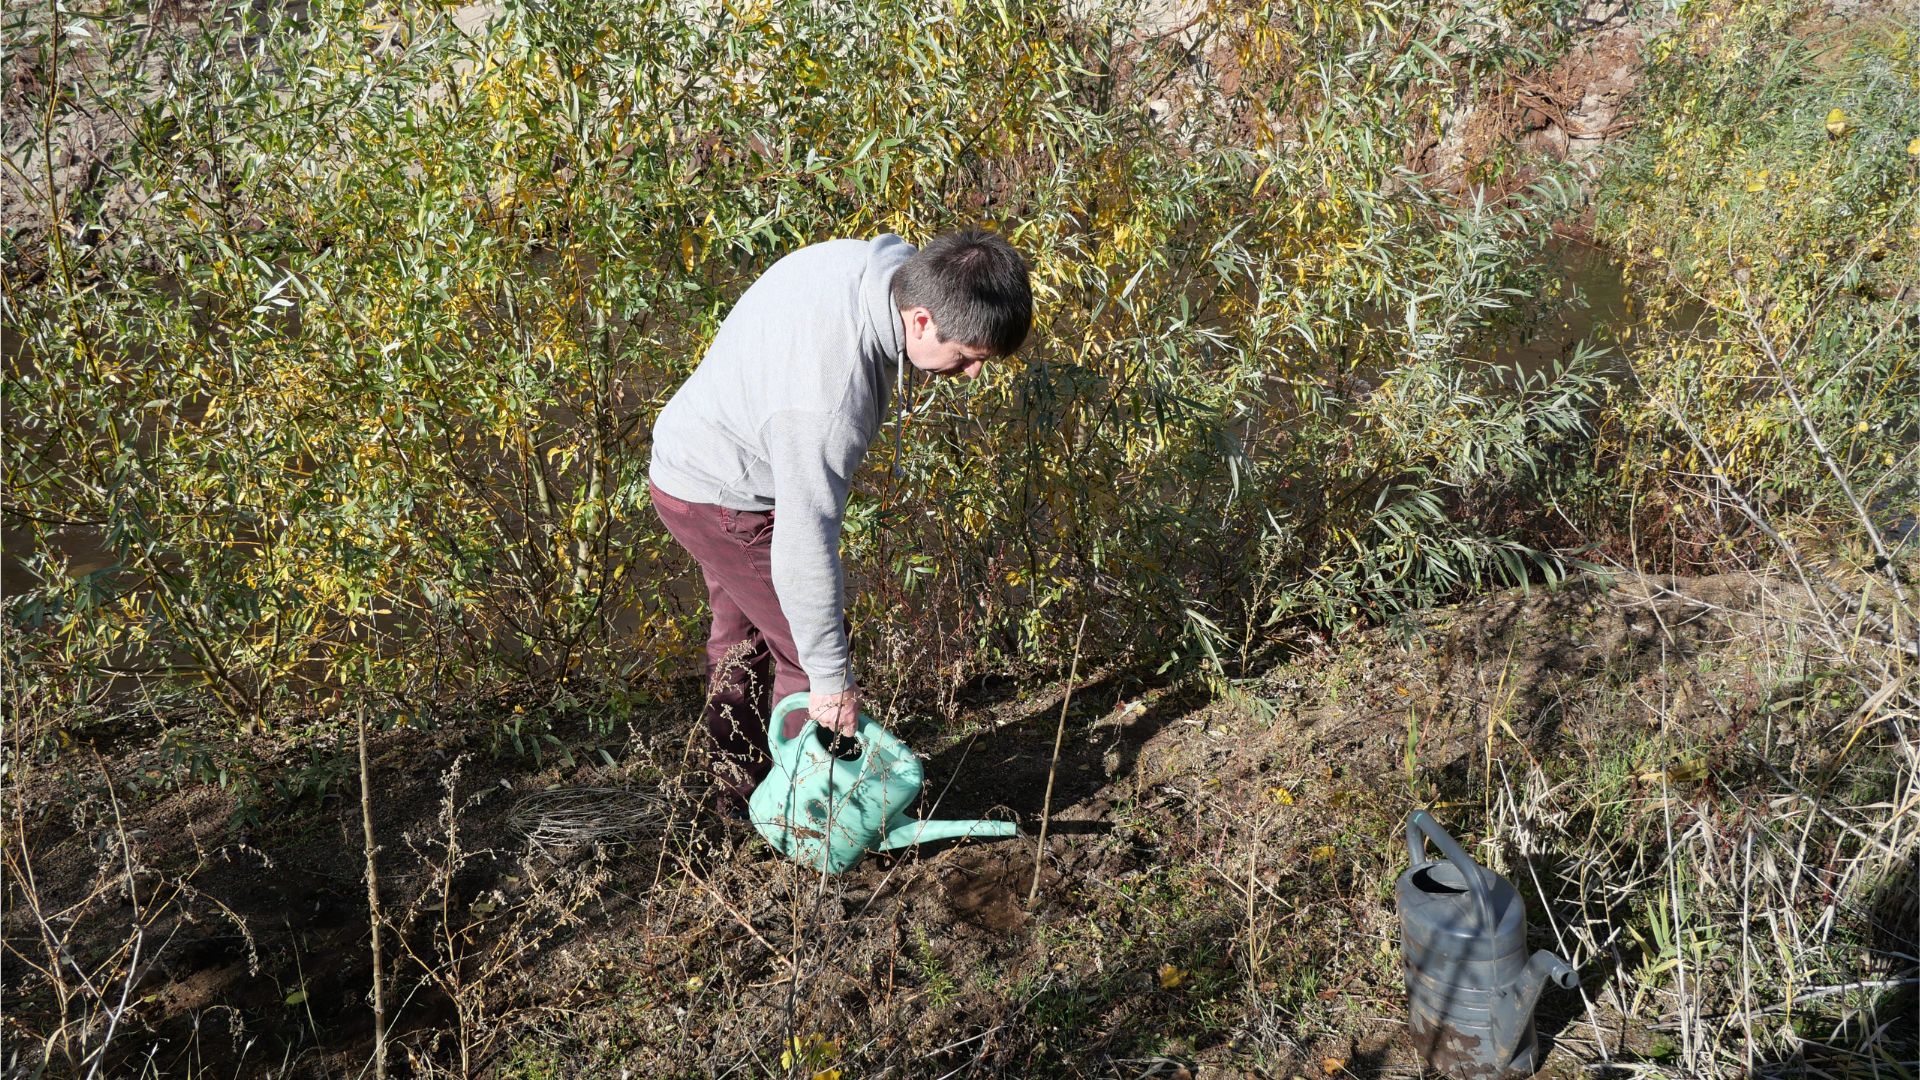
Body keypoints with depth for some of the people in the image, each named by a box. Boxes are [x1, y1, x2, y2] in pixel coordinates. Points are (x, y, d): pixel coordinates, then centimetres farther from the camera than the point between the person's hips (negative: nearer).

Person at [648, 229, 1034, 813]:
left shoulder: (877, 260, -15)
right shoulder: (830, 397, -41)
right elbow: (804, 544, -35)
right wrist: (831, 677, -26)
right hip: (724, 498, -10)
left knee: (743, 633, 23)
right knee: (806, 651, -1)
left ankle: (737, 789, 40)